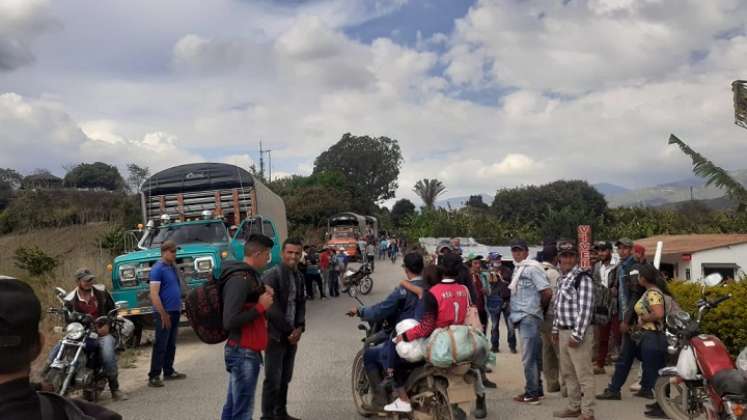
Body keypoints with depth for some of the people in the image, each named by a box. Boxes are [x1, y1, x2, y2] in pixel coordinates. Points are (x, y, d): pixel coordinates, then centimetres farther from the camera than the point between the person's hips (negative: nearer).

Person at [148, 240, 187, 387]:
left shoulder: (172, 267, 13)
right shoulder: (158, 269, -12)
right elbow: (154, 294, -18)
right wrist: (163, 314, -20)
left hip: (175, 312, 8)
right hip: (164, 313, -8)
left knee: (171, 345, 15)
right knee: (160, 346, -7)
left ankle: (169, 372, 24)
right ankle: (153, 376, -3)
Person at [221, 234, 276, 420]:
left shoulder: (247, 275, 12)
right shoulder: (240, 279, -19)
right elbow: (229, 322, -25)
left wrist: (262, 293, 4)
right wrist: (261, 306, -17)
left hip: (244, 351, 10)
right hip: (244, 353, -10)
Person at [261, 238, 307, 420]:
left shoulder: (299, 276, 10)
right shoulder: (271, 275, -15)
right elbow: (271, 308, -18)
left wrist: (300, 328, -2)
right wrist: (289, 330, -13)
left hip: (291, 334, 7)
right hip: (276, 335, -7)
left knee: (285, 378, 14)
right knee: (273, 379, -3)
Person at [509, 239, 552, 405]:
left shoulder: (532, 268, -13)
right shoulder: (518, 269, 14)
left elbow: (547, 292, -17)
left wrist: (541, 307, -3)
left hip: (529, 317, -9)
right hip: (522, 317, 9)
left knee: (528, 357, -5)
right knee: (533, 356, 16)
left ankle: (532, 394, 2)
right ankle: (537, 389, 25)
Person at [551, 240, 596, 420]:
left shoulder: (583, 278, -14)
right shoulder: (562, 279, 14)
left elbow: (585, 309, -19)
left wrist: (577, 335, -20)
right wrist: (556, 329, 19)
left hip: (577, 332, -9)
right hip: (564, 332, 9)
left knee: (584, 374, -1)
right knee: (567, 373, 17)